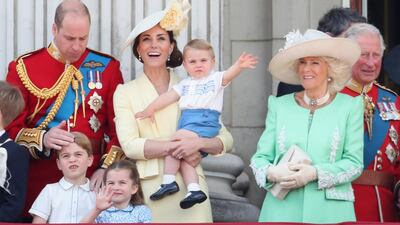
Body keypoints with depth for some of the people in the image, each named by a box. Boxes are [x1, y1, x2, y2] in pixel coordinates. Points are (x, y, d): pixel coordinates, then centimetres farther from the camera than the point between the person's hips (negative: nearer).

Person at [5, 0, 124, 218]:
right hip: (39, 179, -1)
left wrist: (108, 167, -10)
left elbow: (120, 126, 3)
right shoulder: (23, 68, 1)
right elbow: (9, 128, -1)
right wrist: (42, 139, -20)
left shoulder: (107, 67, 5)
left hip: (91, 177, 1)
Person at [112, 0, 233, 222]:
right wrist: (177, 147, -15)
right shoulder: (125, 92, 6)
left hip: (189, 187, 1)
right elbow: (130, 145, -7)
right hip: (148, 189, -1)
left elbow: (225, 139, 5)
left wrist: (198, 143, -14)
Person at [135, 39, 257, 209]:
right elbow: (169, 96, 18)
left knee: (175, 140, -22)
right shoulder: (184, 84, 25)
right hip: (186, 122, 7)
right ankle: (194, 190, -16)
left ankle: (169, 181, -18)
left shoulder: (215, 79, 8)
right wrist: (151, 108, 6)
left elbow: (229, 75, -12)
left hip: (206, 122, -7)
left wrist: (239, 66, -34)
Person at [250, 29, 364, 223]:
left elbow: (354, 162, -2)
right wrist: (271, 173, -14)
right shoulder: (279, 105, 8)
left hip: (329, 212, -1)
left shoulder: (349, 106, 3)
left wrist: (315, 173, -16)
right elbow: (260, 157, 7)